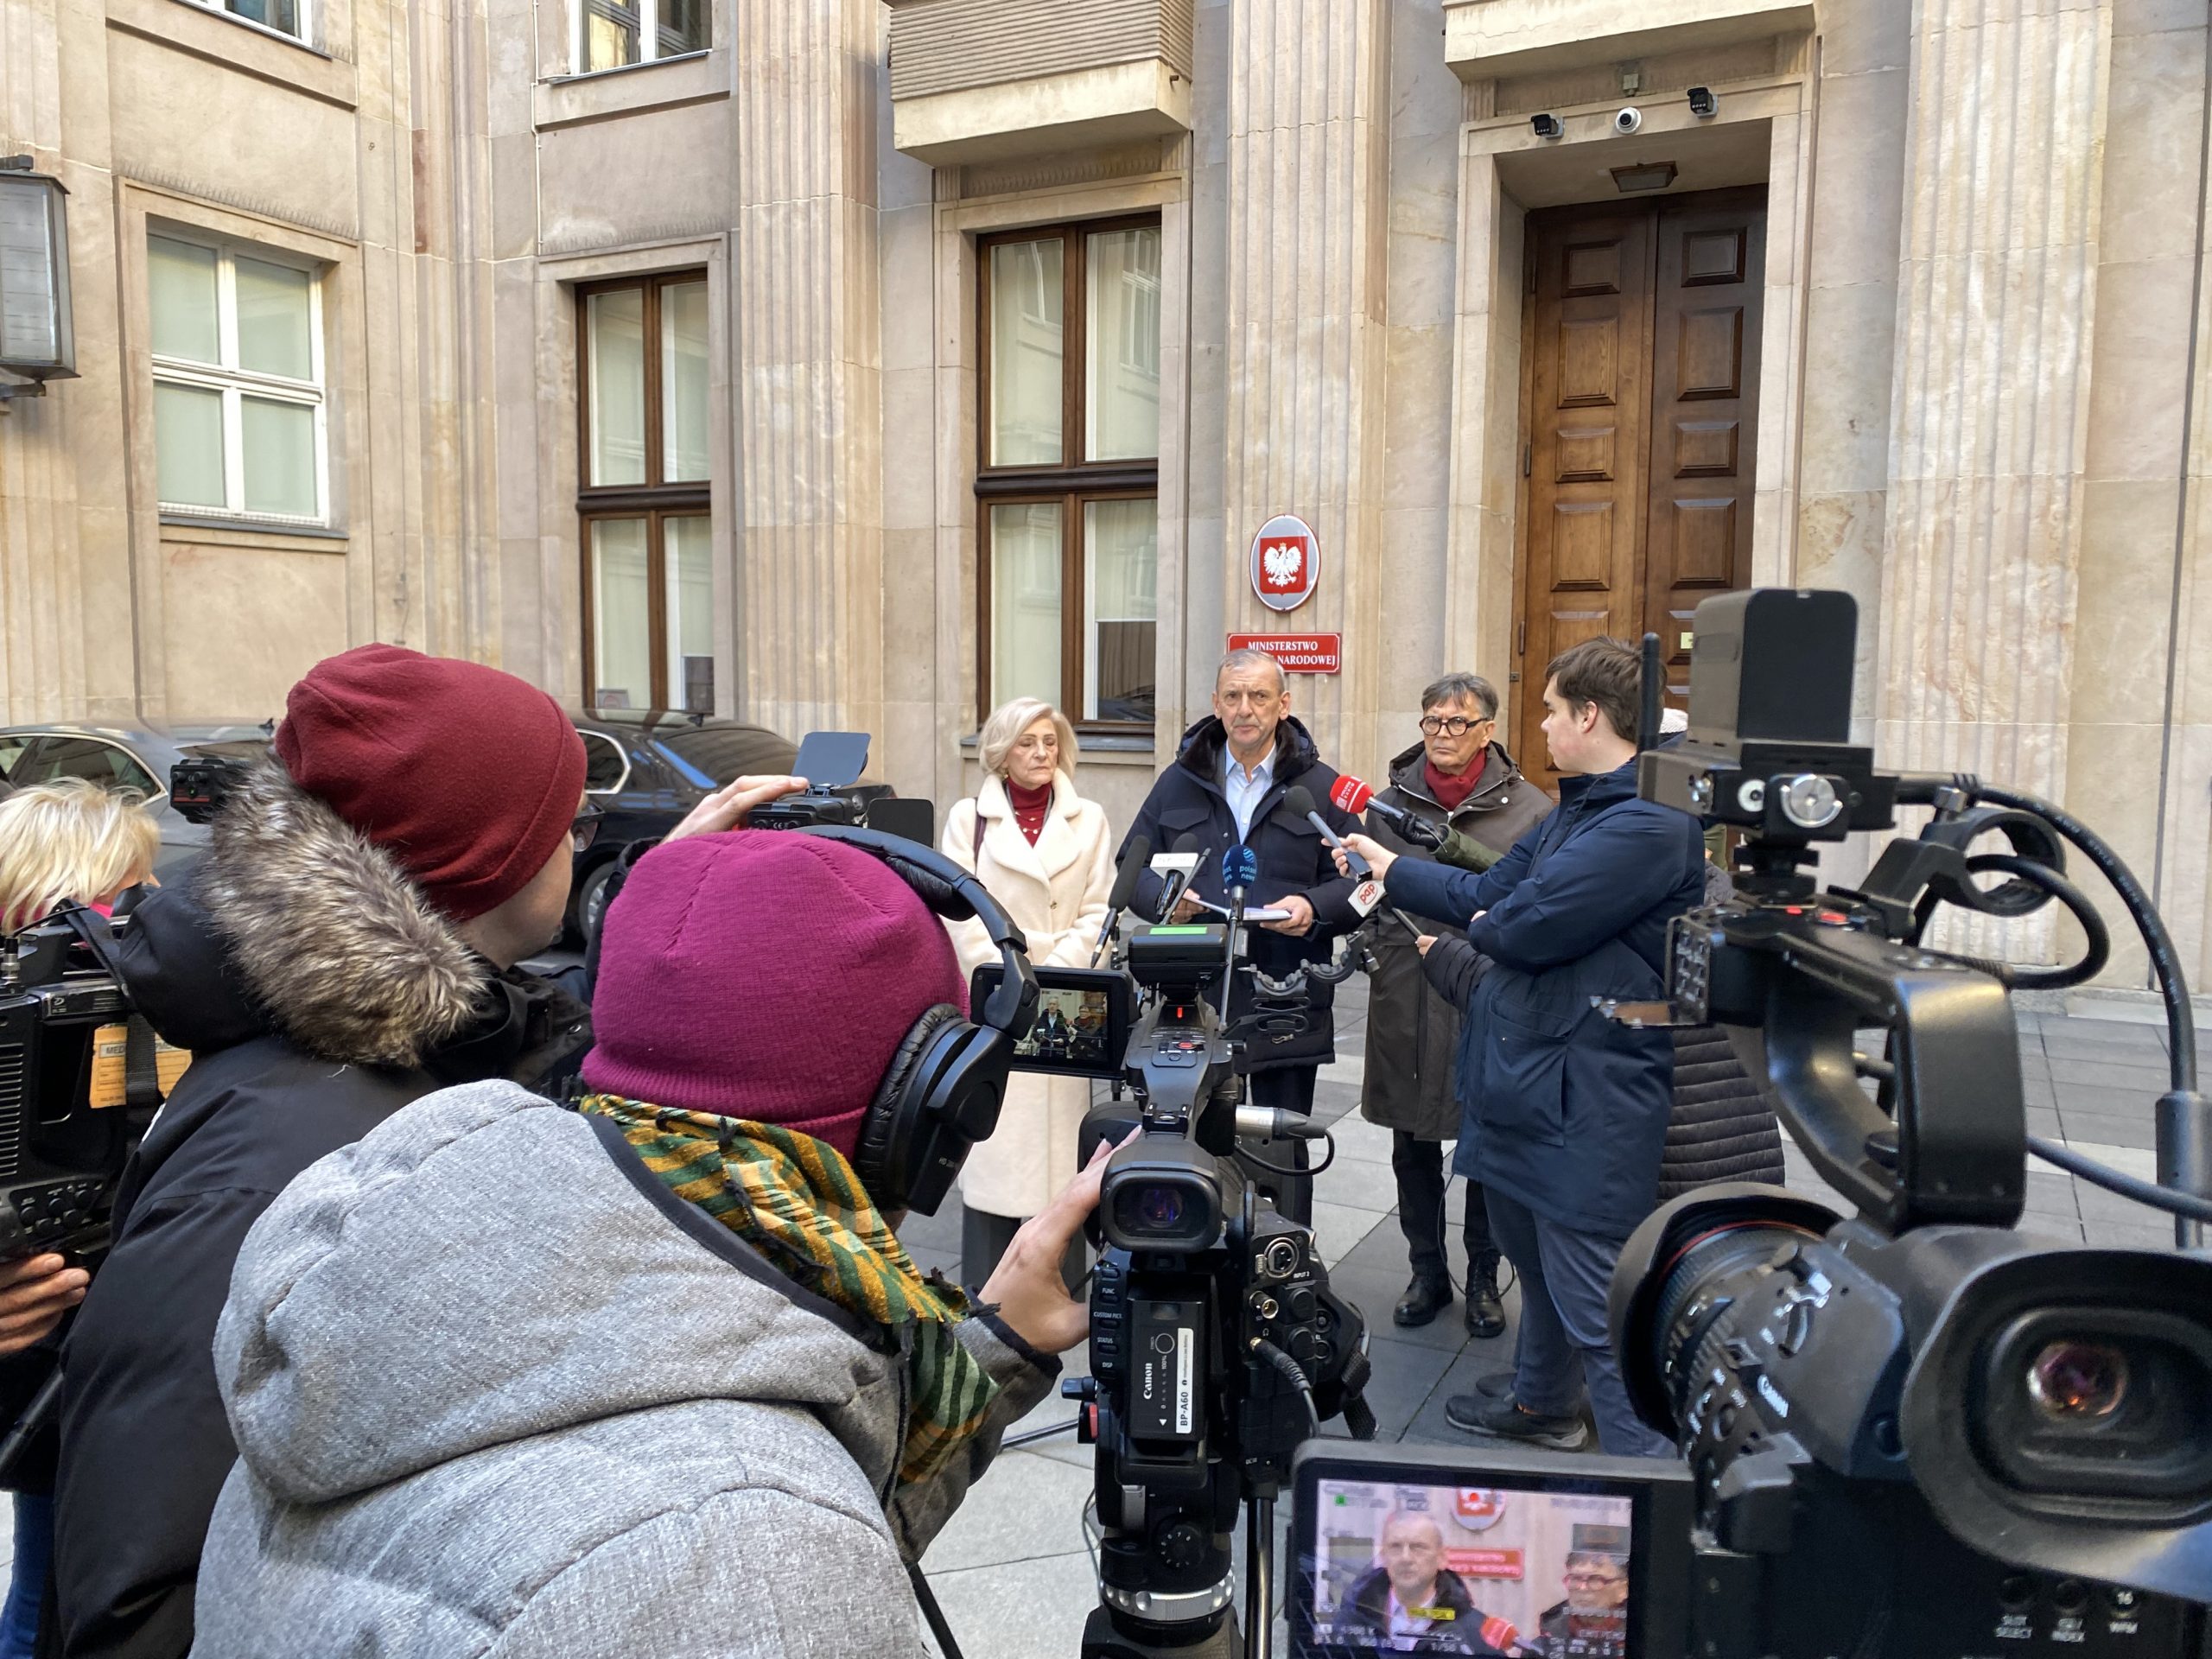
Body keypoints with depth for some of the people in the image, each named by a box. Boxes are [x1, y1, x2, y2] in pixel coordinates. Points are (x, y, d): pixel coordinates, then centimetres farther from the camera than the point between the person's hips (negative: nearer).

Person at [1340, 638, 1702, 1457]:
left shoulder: (1649, 824, -21)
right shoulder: (1575, 810, 14)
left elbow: (1523, 926, -25)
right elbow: (1489, 893, 19)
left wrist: (1481, 925, -3)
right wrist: (1387, 867, 21)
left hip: (1585, 1099, -11)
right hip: (1522, 1074, 11)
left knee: (1597, 1305, -6)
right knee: (1533, 1256, 27)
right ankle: (1541, 1405, 47)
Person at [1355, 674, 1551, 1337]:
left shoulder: (1529, 809, -5)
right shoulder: (1392, 801, 5)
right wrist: (1381, 948, 0)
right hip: (1407, 1004, 3)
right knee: (1413, 1147, 14)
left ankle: (1484, 1277, 30)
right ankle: (1427, 1271, 31)